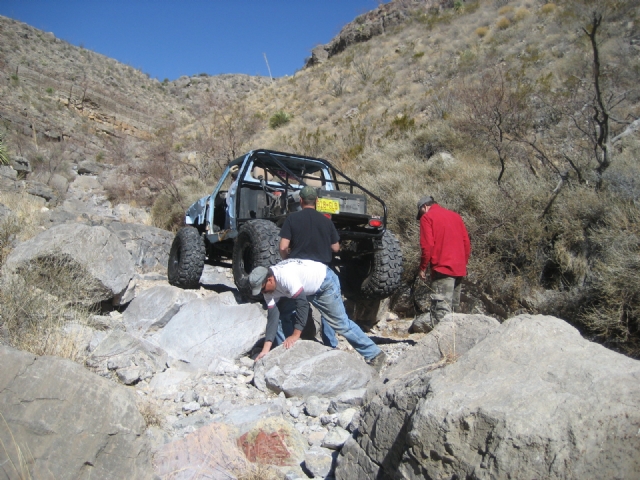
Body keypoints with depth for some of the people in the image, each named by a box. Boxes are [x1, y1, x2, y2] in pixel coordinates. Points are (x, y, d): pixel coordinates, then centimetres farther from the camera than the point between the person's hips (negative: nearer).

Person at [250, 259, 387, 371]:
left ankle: (374, 354, 2)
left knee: (341, 323, -9)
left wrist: (295, 335, -32)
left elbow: (302, 303, -35)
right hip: (309, 289, 9)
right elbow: (272, 316, -10)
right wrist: (266, 348, -15)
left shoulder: (285, 276, -35)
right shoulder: (268, 286, -9)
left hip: (325, 281, -9)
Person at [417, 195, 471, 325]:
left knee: (441, 308, -12)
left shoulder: (427, 217, 0)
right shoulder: (455, 216, 19)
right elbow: (467, 243, 15)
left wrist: (423, 268, -3)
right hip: (460, 269, 7)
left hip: (442, 268, -7)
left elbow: (427, 245, -10)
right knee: (454, 307, 14)